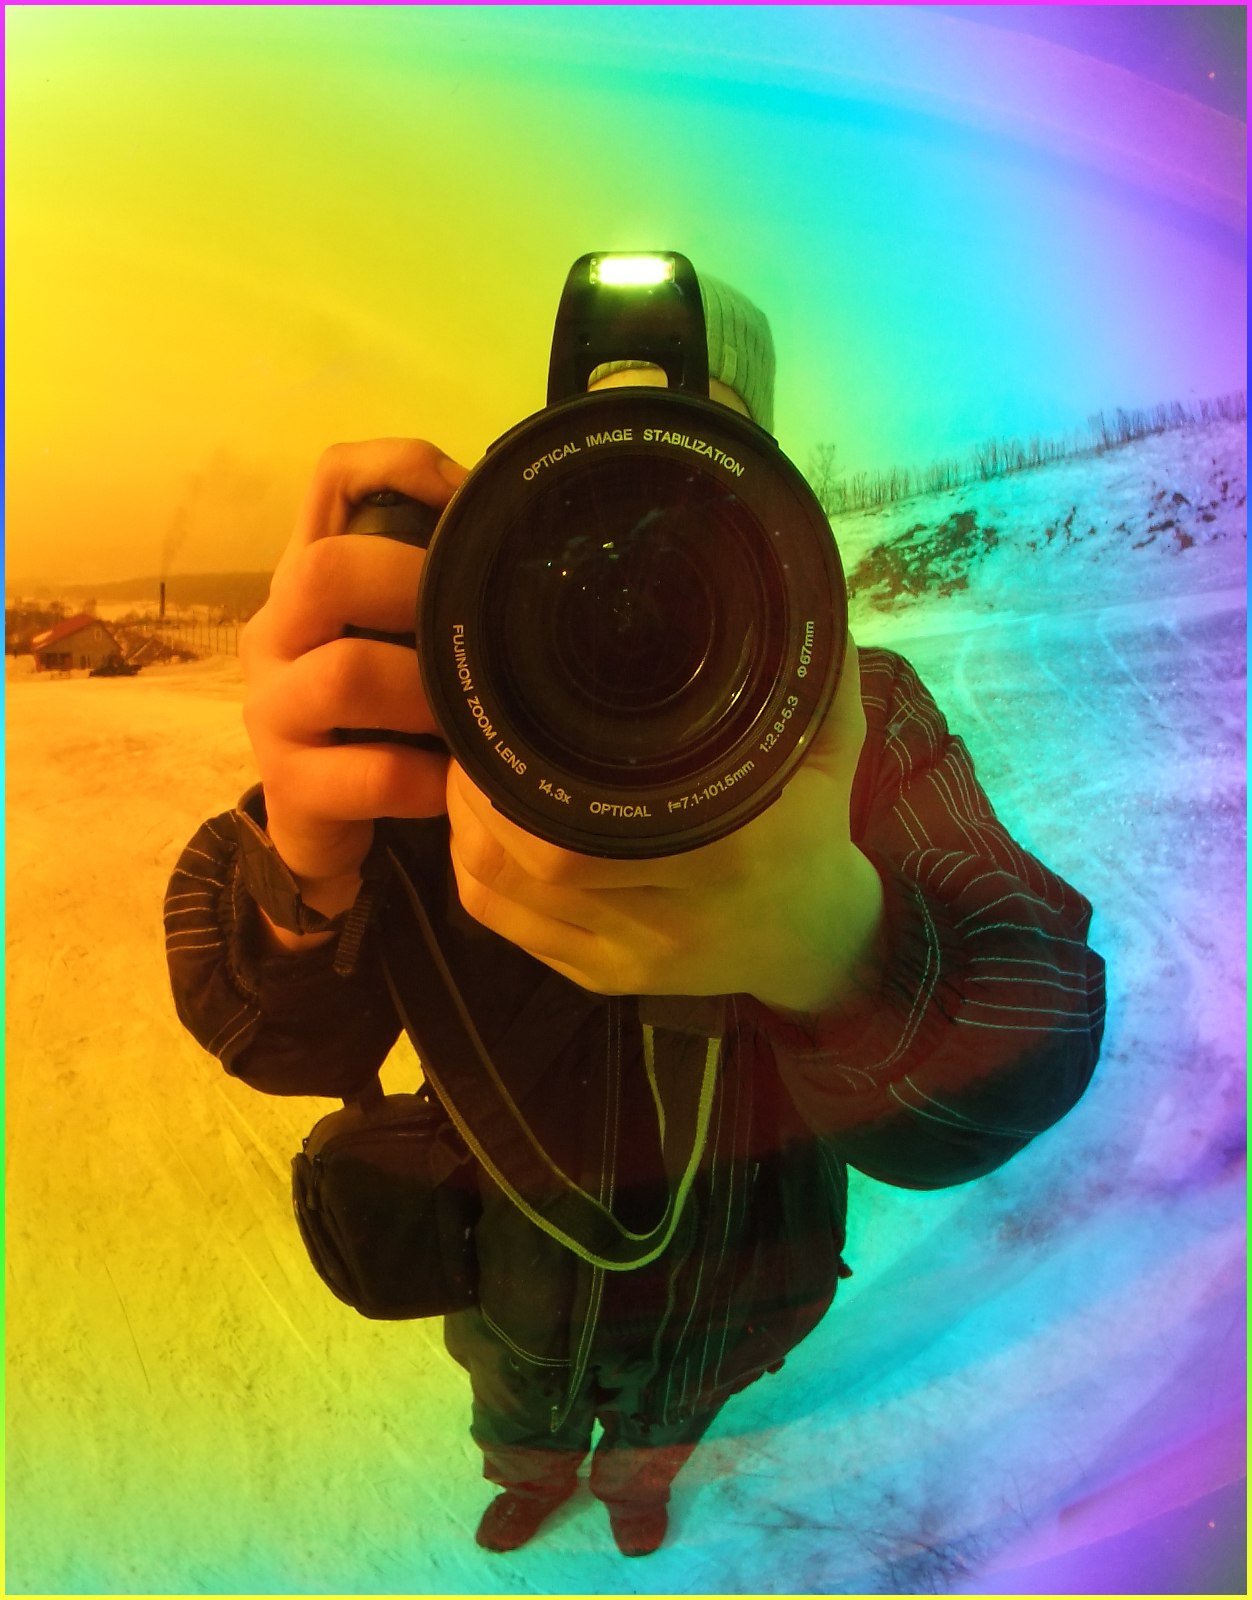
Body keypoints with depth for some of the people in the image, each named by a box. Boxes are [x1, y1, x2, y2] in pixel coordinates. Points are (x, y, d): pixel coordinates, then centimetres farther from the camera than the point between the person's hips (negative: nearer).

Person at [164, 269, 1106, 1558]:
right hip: (512, 1274, 0)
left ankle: (636, 1475, 74)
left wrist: (830, 936, -60)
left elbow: (1019, 1057, -36)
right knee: (515, 1416, 35)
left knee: (665, 1422, 36)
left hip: (728, 1297, 1)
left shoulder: (866, 720, -24)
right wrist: (306, 854, -53)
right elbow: (282, 1039, -29)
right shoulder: (453, 699, -24)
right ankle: (534, 1478, 73)